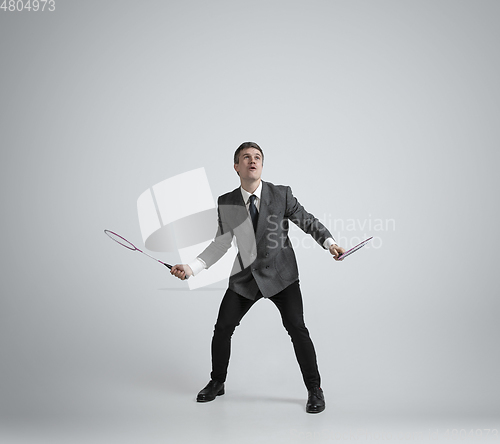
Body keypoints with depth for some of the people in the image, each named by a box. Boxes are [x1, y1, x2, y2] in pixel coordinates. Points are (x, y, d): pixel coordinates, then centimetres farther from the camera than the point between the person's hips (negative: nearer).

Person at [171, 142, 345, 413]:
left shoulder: (281, 194, -9)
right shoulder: (226, 203, -3)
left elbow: (308, 221, -2)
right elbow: (221, 244, 2)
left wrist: (329, 242, -19)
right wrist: (190, 268, -8)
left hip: (280, 275, -2)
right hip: (245, 277, 3)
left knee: (296, 328, -10)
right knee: (222, 328, 5)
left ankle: (314, 389, 10)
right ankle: (217, 382, 29)